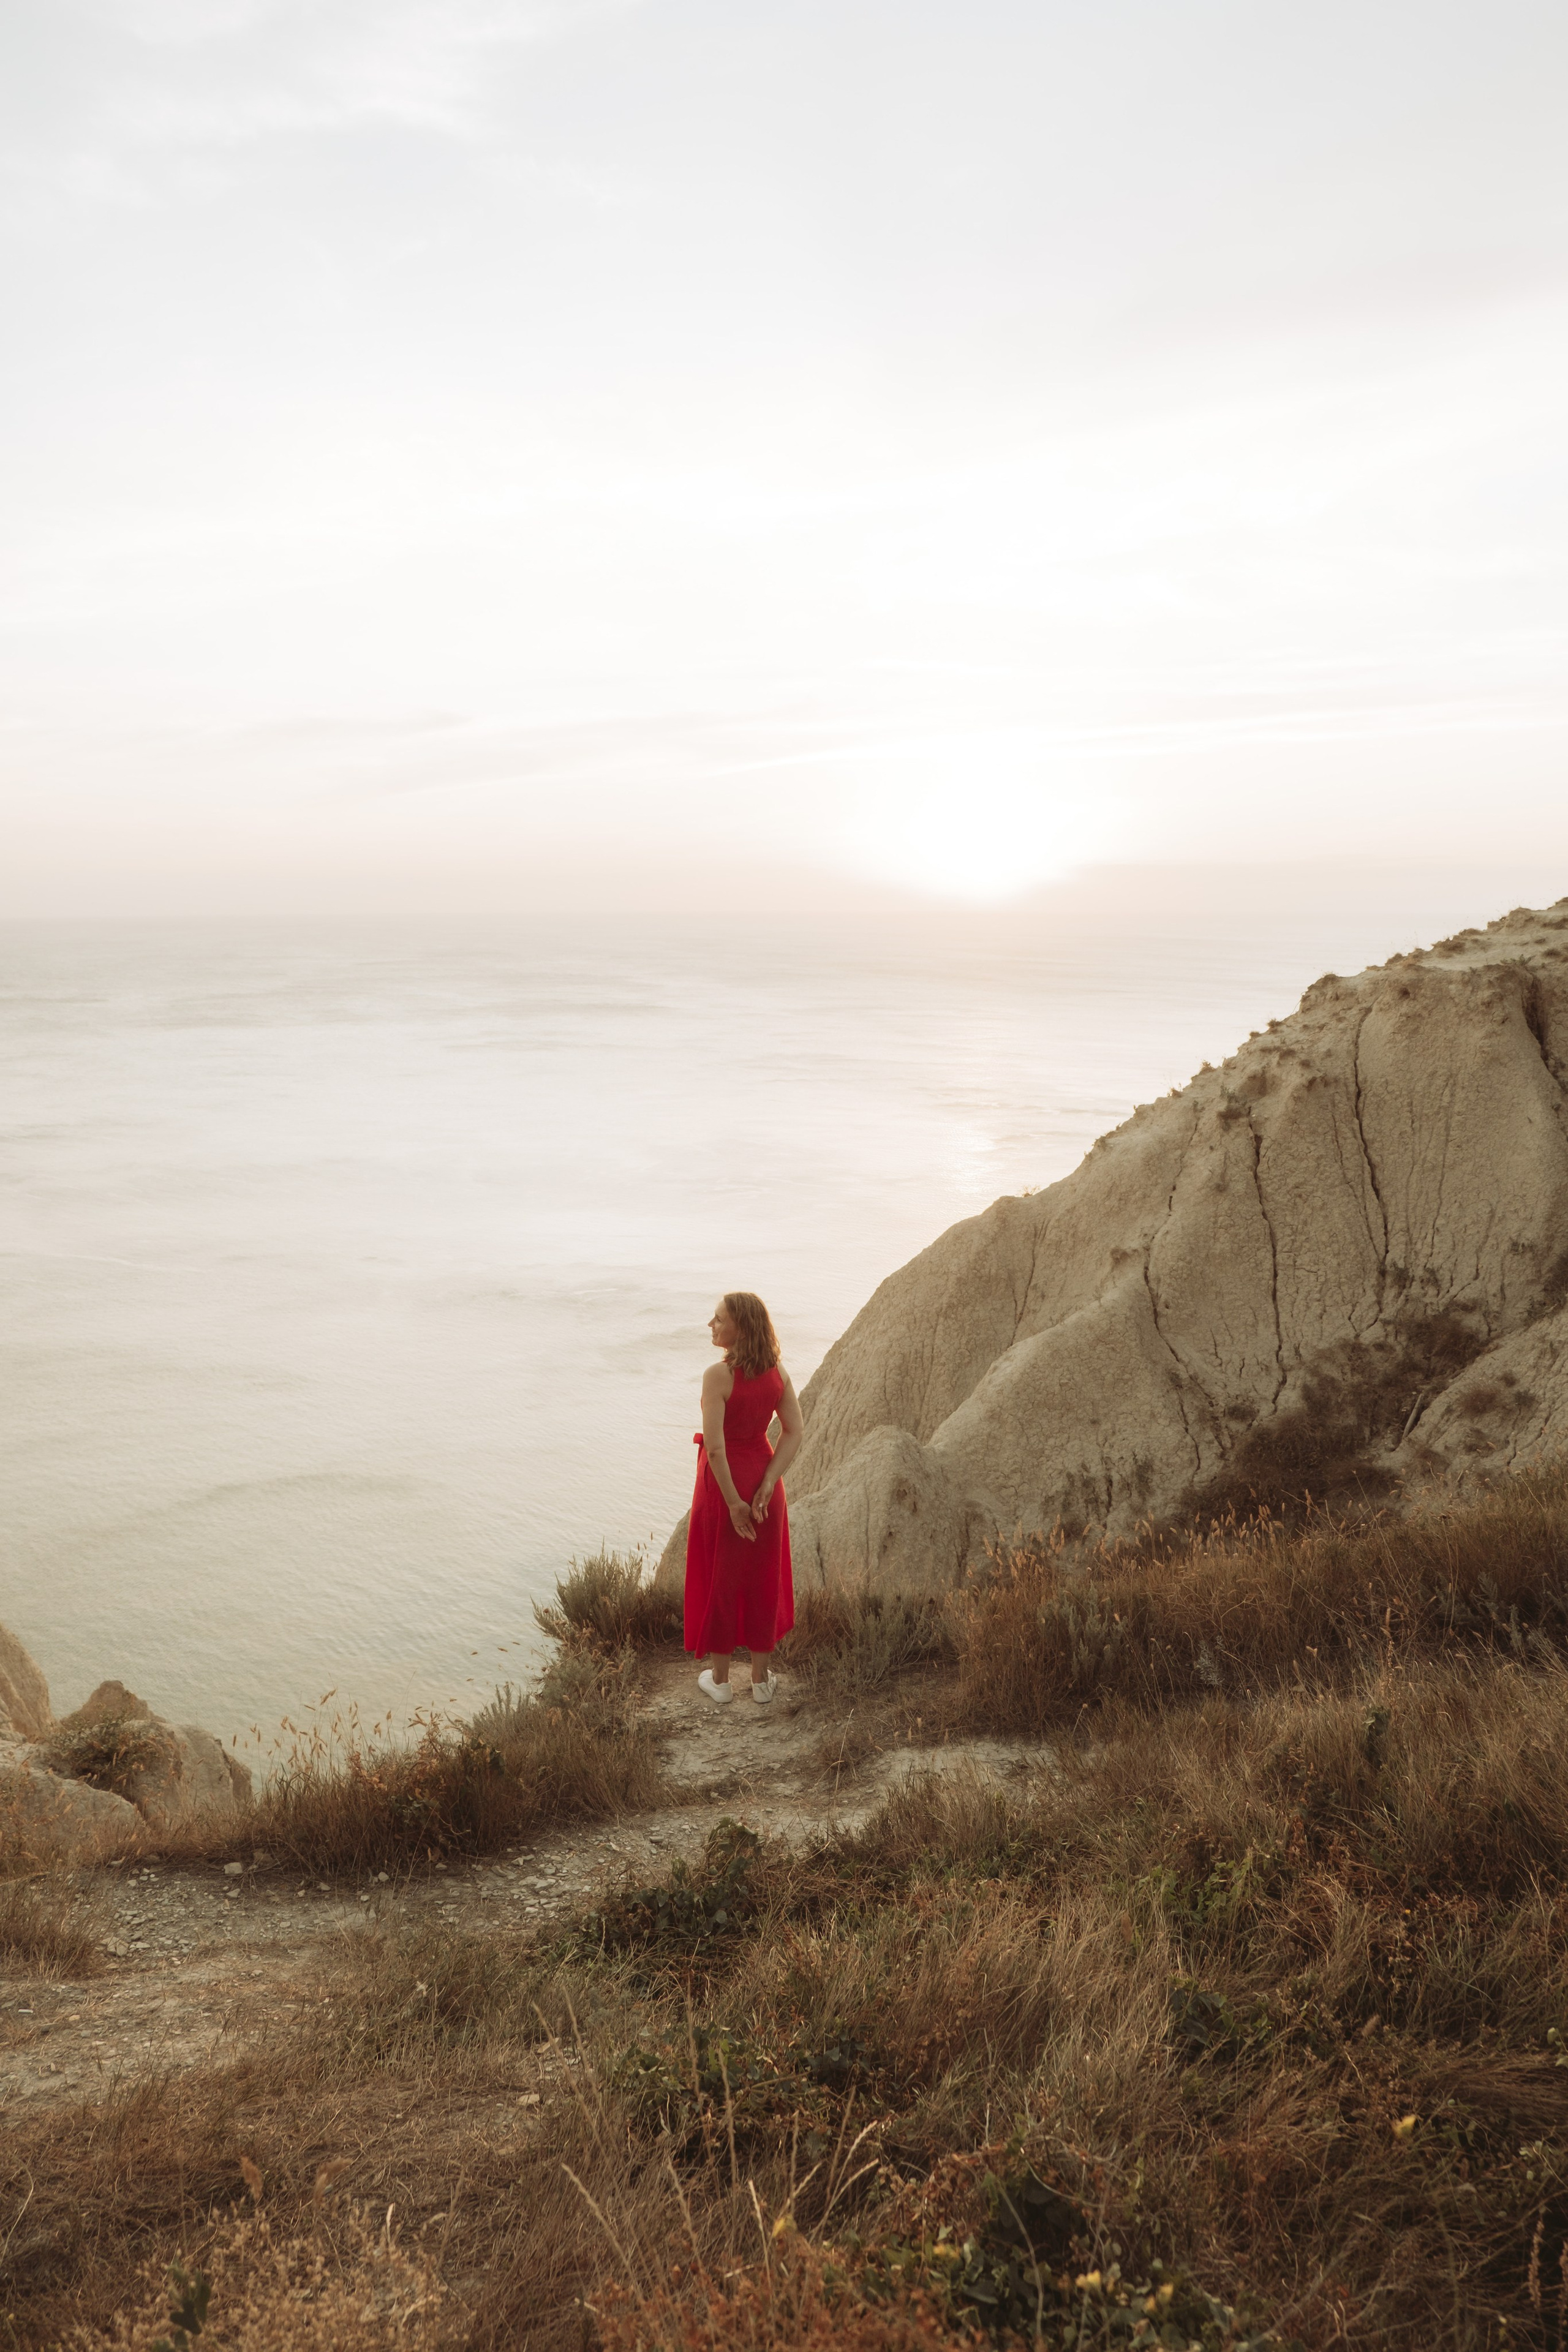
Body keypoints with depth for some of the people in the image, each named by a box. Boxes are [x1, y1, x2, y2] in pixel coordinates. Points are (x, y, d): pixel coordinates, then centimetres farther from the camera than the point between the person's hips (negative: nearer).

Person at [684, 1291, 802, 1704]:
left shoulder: (718, 1375, -22)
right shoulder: (777, 1372, -4)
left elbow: (715, 1447, -26)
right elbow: (796, 1431, -6)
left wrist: (733, 1501, -18)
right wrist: (767, 1484, -9)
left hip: (723, 1479, -5)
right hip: (761, 1473, 5)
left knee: (718, 1577, 12)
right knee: (762, 1576, 17)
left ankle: (719, 1680, 24)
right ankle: (762, 1678, 28)